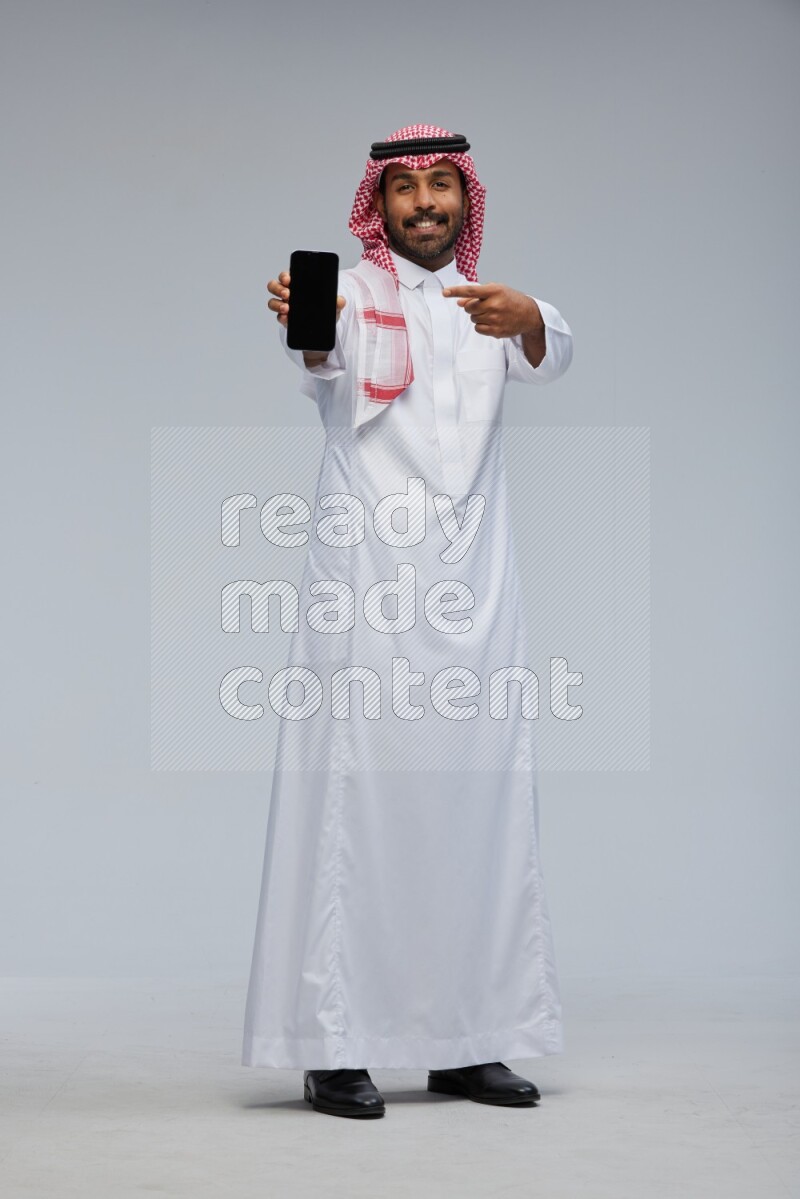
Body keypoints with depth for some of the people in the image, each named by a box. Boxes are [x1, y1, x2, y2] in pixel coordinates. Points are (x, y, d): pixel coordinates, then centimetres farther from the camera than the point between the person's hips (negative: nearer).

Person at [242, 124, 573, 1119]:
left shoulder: (490, 302, 15)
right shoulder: (353, 291, 3)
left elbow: (552, 355, -8)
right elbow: (321, 357, -21)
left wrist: (525, 320, -32)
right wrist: (300, 325, -45)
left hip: (474, 588, 5)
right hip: (367, 589, -4)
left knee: (481, 803, 6)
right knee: (356, 797, -9)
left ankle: (468, 1042, 13)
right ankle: (335, 1047, -6)